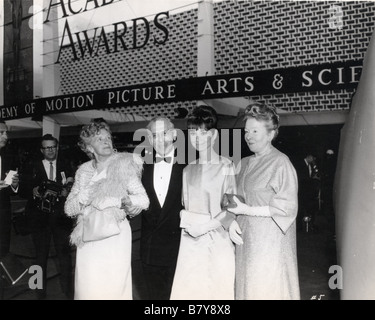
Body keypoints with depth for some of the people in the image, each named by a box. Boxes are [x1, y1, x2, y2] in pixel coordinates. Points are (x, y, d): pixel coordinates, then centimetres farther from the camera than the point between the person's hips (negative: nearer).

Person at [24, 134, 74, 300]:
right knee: (41, 253, 12)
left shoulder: (66, 166, 4)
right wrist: (34, 191, -19)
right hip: (39, 216, 0)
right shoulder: (33, 167, 3)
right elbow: (25, 190, -1)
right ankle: (41, 289, 27)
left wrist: (66, 192, -20)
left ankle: (68, 288, 20)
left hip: (61, 216, 0)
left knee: (64, 252, 3)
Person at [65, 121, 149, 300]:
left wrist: (114, 201, -15)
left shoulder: (125, 164, 2)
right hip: (88, 236, 3)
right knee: (87, 287, 3)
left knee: (114, 286, -4)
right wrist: (86, 193, -8)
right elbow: (69, 209, 7)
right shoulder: (84, 171, 11)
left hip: (115, 233, -3)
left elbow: (143, 200, -5)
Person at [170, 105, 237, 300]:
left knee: (217, 291, 2)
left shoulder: (226, 167, -5)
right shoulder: (188, 169, 12)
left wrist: (207, 225, -15)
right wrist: (185, 222, -2)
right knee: (186, 292, 5)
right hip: (190, 242, 5)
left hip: (217, 242, -4)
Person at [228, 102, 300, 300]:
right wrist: (232, 220, -3)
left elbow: (287, 208, -13)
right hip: (246, 240, 6)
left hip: (270, 241, -6)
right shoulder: (244, 163, 12)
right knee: (247, 288, 10)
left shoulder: (280, 163, -10)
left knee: (268, 291, 1)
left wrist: (248, 210, -14)